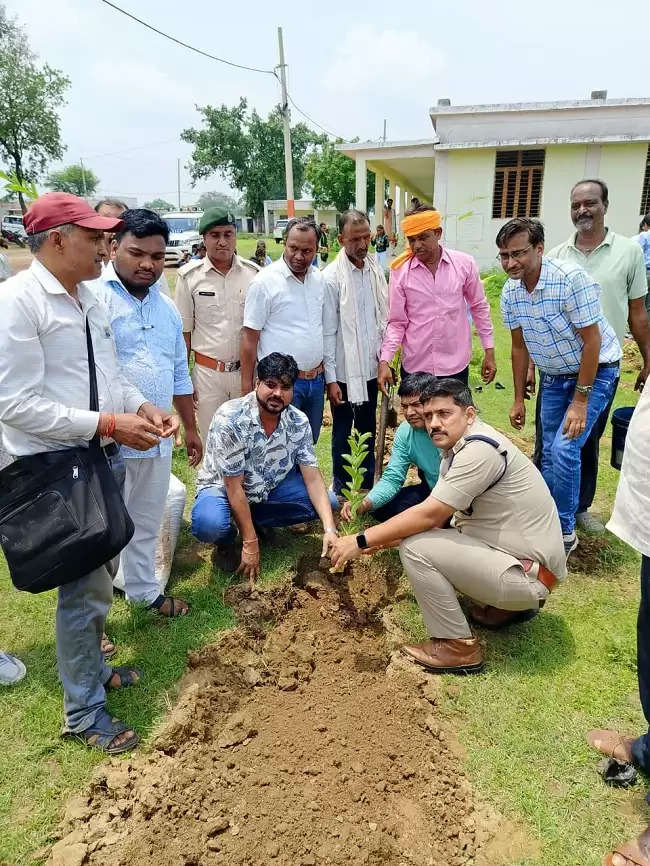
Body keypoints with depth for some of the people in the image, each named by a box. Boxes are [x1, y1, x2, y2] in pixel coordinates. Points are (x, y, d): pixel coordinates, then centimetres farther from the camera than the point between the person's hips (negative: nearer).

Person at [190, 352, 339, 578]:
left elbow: (312, 477, -14)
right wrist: (250, 545, -25)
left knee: (328, 502, -11)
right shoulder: (230, 419, -29)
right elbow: (234, 487, -27)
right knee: (209, 524, -38)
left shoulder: (298, 422, -14)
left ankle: (256, 522, 6)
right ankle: (226, 542, 2)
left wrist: (329, 529, -27)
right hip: (223, 488, -5)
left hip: (270, 488, 5)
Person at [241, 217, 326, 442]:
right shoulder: (265, 281, -11)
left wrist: (324, 374, 13)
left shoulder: (320, 279, 7)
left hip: (316, 380, 6)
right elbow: (250, 337, -10)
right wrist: (247, 388, -12)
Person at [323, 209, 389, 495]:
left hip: (371, 367, 5)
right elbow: (328, 332, -12)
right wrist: (331, 378, -13)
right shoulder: (331, 277, -13)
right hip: (344, 371, -5)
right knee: (342, 432, 10)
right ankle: (341, 490, 26)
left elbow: (384, 318, 9)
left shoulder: (375, 270, 3)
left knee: (368, 429, 17)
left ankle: (368, 484, 34)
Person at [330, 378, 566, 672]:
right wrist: (384, 538, 1)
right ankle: (507, 605, 18)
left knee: (415, 548, -19)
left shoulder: (480, 450, -23)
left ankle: (458, 647, -3)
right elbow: (438, 517, 10)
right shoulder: (457, 448, 7)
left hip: (530, 575, -10)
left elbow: (428, 515, -24)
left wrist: (361, 541, -17)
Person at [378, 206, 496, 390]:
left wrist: (489, 351, 7)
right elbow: (397, 322, -3)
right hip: (415, 366, 0)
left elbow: (479, 307, 8)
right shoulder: (400, 271, -6)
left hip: (455, 365, 1)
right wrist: (384, 361, -14)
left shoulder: (465, 264, -4)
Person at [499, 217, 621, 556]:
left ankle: (565, 531, 3)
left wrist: (580, 401, -23)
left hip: (594, 371, -6)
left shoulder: (571, 278, -28)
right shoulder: (510, 292, -8)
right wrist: (518, 399, 6)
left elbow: (592, 341, -24)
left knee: (564, 449, -15)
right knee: (549, 452, 10)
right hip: (554, 375, 6)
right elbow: (520, 346, 3)